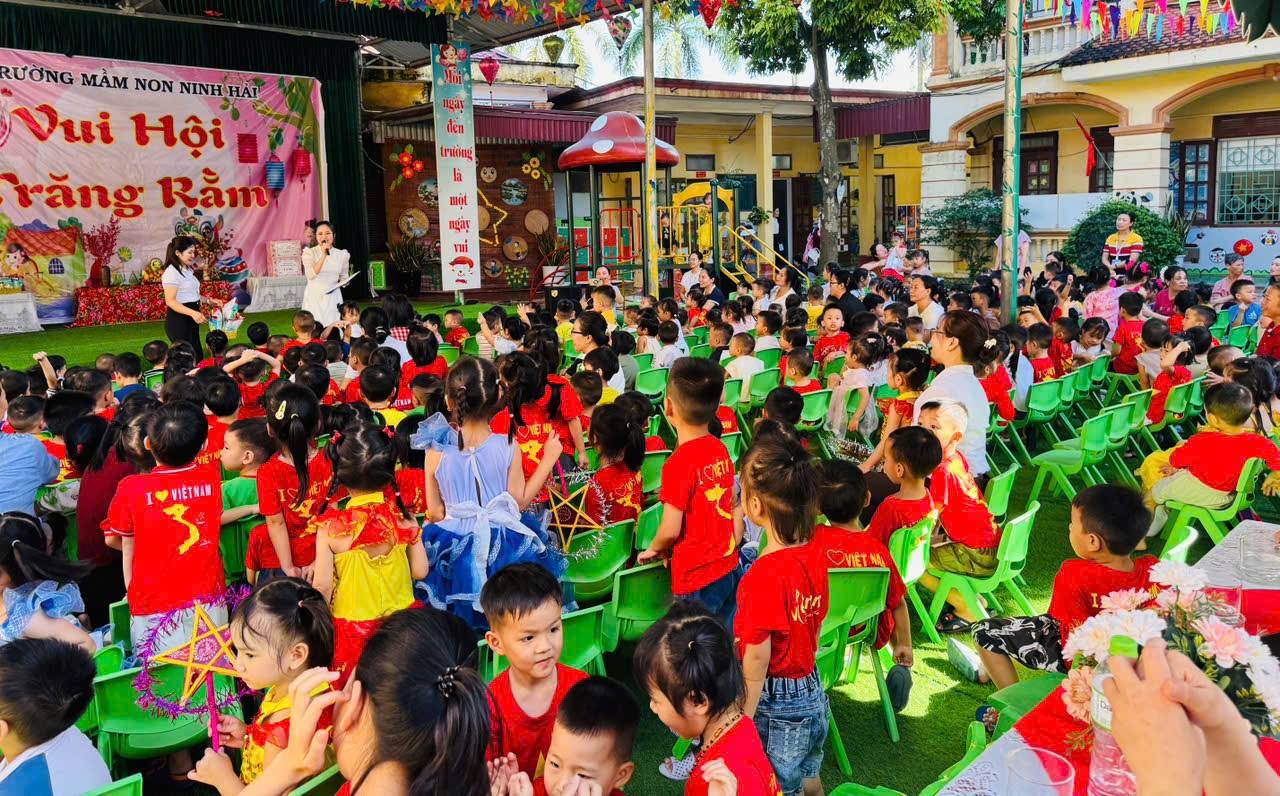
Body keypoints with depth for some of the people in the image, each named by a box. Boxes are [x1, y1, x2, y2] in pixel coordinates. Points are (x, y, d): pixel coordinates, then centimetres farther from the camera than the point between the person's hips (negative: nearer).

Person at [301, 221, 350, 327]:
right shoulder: (309, 253, -2)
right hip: (314, 296, -2)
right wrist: (324, 255, -19)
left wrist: (344, 281, -4)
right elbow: (311, 275, -17)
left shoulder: (341, 254, 7)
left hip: (333, 297, 2)